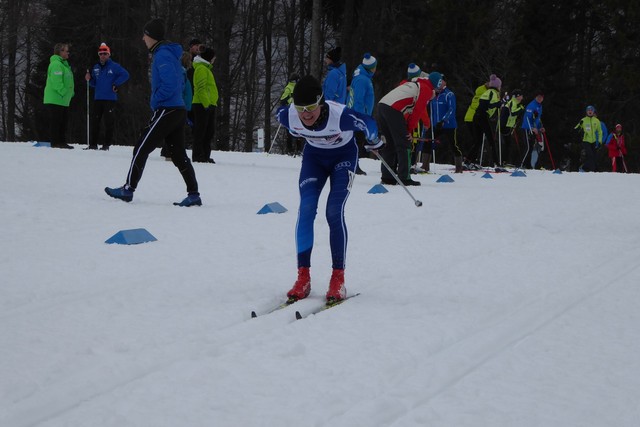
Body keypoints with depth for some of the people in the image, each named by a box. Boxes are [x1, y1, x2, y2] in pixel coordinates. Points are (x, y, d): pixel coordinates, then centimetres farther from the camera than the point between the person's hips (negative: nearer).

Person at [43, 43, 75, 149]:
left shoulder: (64, 64, 20)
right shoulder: (56, 64, -14)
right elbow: (56, 81, -22)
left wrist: (70, 93, 16)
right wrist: (63, 92, -22)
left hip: (63, 100, 10)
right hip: (55, 99, -10)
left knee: (63, 121, 12)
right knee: (55, 121, -7)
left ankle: (61, 142, 17)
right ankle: (55, 143, -5)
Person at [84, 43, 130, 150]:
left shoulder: (114, 66, -2)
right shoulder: (96, 68, 14)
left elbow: (125, 75, -7)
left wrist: (116, 84, -11)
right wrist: (89, 79, 0)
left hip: (110, 99, -5)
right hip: (97, 98, 5)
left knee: (109, 122, -3)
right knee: (95, 121, 4)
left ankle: (106, 144, 1)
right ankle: (93, 144, 8)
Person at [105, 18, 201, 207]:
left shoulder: (162, 55, -14)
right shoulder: (171, 54, 17)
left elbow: (170, 84, -24)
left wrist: (156, 101, -12)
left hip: (166, 111, -10)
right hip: (178, 111, 10)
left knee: (141, 148, -2)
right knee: (178, 154, 9)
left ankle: (128, 189, 2)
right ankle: (193, 194, 5)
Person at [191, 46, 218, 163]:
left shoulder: (206, 69, 24)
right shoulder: (201, 68, -8)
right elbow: (201, 88, -18)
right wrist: (206, 103, -24)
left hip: (209, 105, 10)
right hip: (202, 105, -10)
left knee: (210, 132, 9)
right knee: (201, 131, -8)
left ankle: (205, 156, 12)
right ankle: (198, 156, -7)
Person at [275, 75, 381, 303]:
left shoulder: (341, 116, -39)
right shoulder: (287, 115, -28)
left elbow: (368, 123, -17)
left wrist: (374, 142, 4)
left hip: (344, 156, -3)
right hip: (314, 156, 3)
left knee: (334, 212, -18)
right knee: (306, 209, -16)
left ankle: (338, 278, -10)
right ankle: (303, 277, -12)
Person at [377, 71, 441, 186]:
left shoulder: (412, 84, 31)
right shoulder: (427, 90, 4)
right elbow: (418, 111, -4)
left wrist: (407, 128, 22)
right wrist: (409, 129, 2)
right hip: (394, 111, -8)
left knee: (390, 144, 15)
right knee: (404, 145, -2)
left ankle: (387, 177, 15)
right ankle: (404, 178, -5)